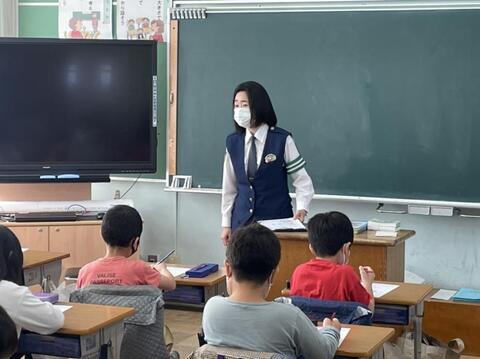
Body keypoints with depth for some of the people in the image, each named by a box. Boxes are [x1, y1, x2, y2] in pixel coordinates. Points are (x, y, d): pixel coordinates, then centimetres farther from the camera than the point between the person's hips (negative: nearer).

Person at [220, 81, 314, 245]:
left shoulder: (282, 140, -6)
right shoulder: (233, 142, 6)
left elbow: (302, 180, -3)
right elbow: (229, 186, 11)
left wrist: (302, 208, -20)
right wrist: (226, 224, 10)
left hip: (276, 219, -3)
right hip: (242, 220, 3)